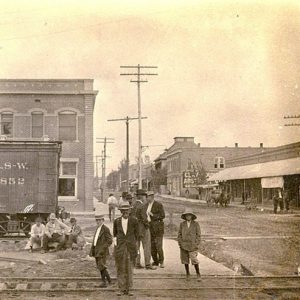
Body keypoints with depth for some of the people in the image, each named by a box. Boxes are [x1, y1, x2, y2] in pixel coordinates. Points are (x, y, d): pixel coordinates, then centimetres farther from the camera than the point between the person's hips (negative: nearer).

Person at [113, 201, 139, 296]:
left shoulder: (133, 220, 0)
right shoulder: (117, 221, 3)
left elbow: (136, 234, 10)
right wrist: (115, 240, 4)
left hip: (130, 248, -1)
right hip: (119, 248, 1)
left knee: (129, 270, 3)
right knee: (120, 269, 3)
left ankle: (128, 289, 10)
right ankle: (122, 289, 9)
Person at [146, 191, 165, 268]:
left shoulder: (158, 205, -7)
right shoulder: (146, 205, 12)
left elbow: (162, 216, -11)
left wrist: (153, 215, -18)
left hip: (158, 227, -6)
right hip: (149, 227, 6)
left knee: (158, 246, -9)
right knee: (151, 246, 6)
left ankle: (161, 262, 2)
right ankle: (155, 261, 18)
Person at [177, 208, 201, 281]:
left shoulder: (196, 224, 0)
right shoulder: (182, 224, 6)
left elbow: (198, 235, 1)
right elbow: (179, 234, 9)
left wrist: (196, 244, -6)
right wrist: (180, 243, -1)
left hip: (192, 246, -2)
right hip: (184, 245, 3)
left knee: (194, 261, -8)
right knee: (185, 261, 7)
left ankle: (198, 274, 9)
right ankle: (187, 274, 21)